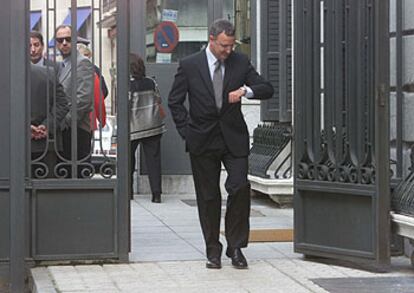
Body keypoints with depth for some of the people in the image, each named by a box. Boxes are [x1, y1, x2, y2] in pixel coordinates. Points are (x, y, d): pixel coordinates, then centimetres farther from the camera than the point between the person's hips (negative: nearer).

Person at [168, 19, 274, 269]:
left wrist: (246, 90, -17)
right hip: (202, 141, -1)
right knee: (208, 197, 4)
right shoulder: (189, 66, -3)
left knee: (240, 188, -12)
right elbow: (175, 101, 5)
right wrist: (187, 131, -2)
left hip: (234, 138, 1)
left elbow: (267, 89, 2)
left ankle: (235, 246, 2)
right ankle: (213, 251, 16)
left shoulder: (240, 62, 2)